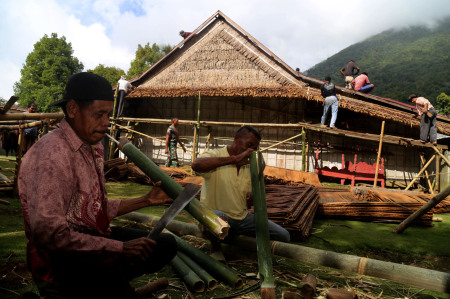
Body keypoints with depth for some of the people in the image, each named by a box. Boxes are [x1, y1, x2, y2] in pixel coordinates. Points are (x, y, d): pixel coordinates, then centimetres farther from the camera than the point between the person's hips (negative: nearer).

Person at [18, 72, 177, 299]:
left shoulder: (92, 148, 9)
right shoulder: (54, 153, -20)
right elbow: (48, 232, -27)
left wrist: (145, 201, 13)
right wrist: (120, 248, -25)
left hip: (94, 236, 9)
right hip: (62, 255, -9)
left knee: (165, 244, 5)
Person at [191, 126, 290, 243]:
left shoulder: (249, 166, 10)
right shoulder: (215, 155, -10)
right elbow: (196, 165, -37)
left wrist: (251, 200, -8)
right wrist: (234, 158, -35)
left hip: (243, 217, 7)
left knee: (283, 236, -3)